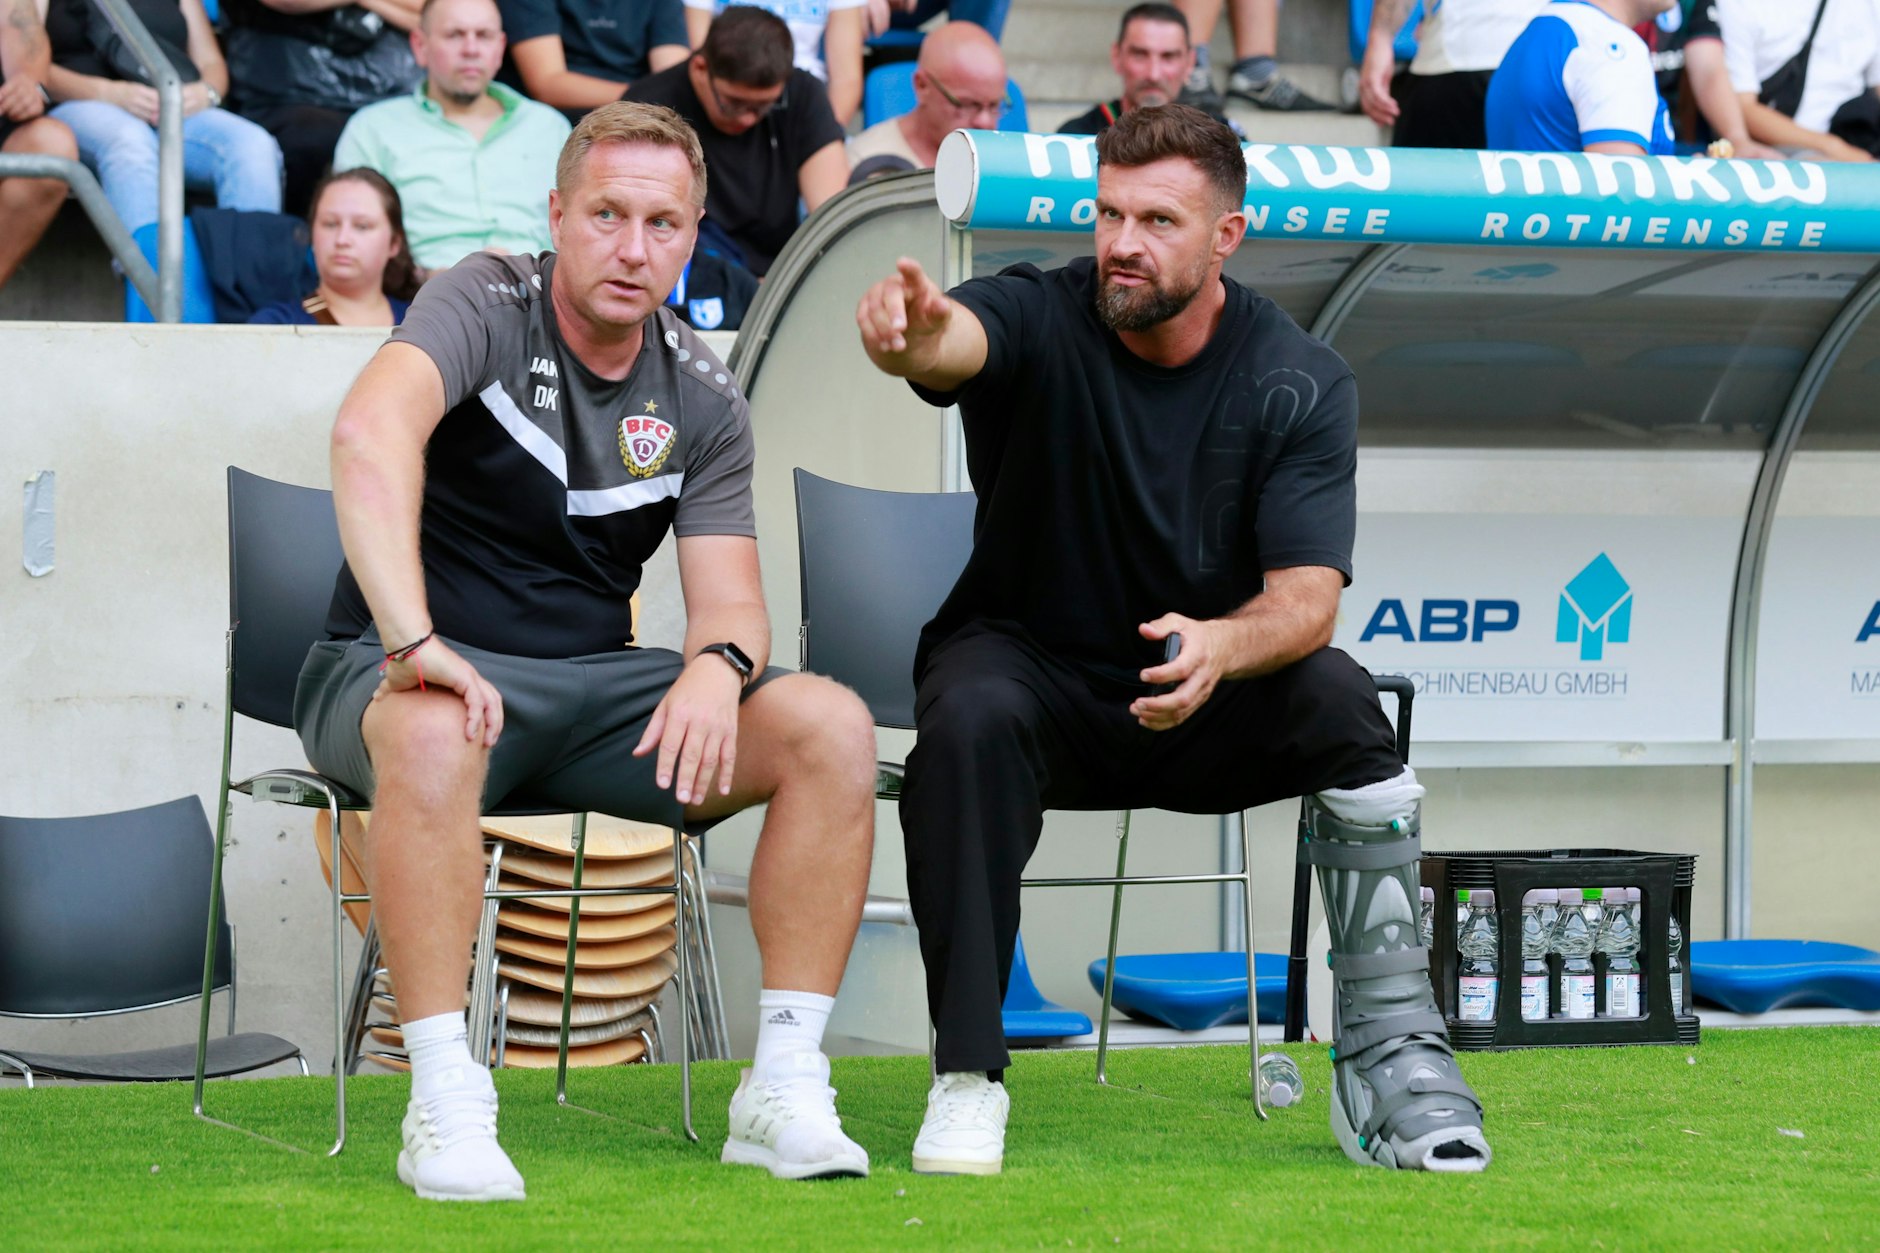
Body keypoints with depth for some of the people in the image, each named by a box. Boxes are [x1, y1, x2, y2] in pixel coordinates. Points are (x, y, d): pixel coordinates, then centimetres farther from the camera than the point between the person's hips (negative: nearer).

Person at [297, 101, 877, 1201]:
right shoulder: (487, 307, -11)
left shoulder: (702, 397, 6)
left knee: (833, 727, -17)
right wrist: (414, 639, -45)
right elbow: (370, 432, -32)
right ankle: (445, 1106, -36)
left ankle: (785, 1086, -16)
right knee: (434, 733, -42)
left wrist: (719, 666, -26)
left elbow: (731, 601, 1)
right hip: (404, 671, -5)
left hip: (592, 686, 5)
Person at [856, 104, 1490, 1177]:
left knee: (1338, 698, -29)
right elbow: (954, 343, -37)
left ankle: (1391, 1057, -23)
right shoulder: (1041, 321, -12)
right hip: (1034, 666, -1)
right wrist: (910, 331, -64)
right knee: (971, 719, -35)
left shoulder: (1300, 382, -8)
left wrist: (1220, 647, -41)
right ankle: (968, 1072, -27)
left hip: (1211, 717, 1)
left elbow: (1306, 600, -17)